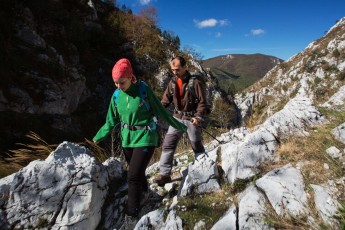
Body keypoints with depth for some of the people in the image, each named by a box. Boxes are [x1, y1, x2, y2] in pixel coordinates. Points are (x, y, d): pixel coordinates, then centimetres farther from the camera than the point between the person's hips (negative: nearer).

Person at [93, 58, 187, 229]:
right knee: (137, 172, 19)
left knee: (133, 176, -8)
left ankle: (132, 215, 12)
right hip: (127, 139, 5)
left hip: (145, 138, -4)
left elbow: (160, 111, -6)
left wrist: (178, 126, 0)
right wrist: (99, 137, 10)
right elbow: (111, 121, 9)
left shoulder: (143, 89, -15)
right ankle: (144, 190, 49)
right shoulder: (117, 95, -2)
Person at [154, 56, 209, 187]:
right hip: (177, 117, 5)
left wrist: (198, 117, -27)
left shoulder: (195, 81, -13)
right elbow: (165, 99, 7)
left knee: (197, 146, 10)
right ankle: (164, 174, 7)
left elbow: (202, 102, -14)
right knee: (168, 144, -1)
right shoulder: (173, 82, 4)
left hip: (191, 118, -5)